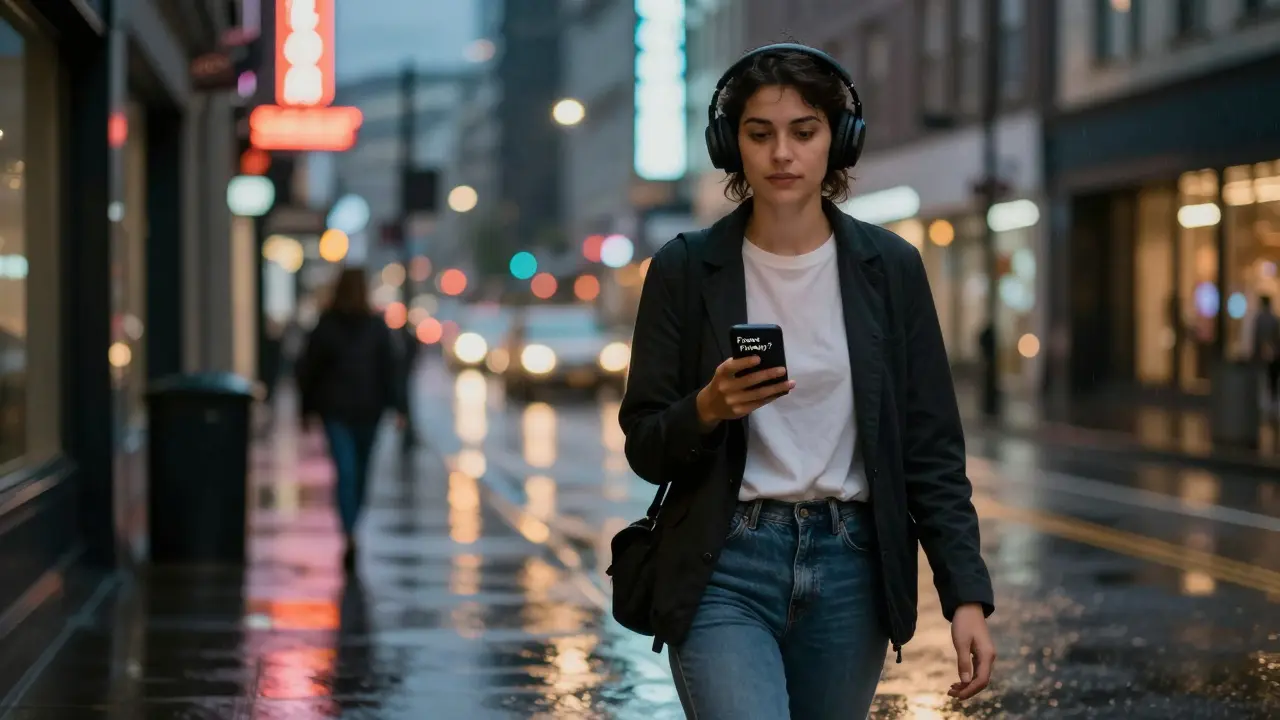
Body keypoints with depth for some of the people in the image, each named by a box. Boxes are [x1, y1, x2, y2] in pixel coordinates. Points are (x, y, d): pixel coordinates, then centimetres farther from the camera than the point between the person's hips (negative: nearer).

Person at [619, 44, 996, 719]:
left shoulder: (888, 267, 3)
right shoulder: (685, 270, -1)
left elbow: (931, 448, 4)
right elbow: (646, 451, 2)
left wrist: (968, 595, -5)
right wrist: (708, 409, -19)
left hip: (851, 569, 2)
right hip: (725, 570, -2)